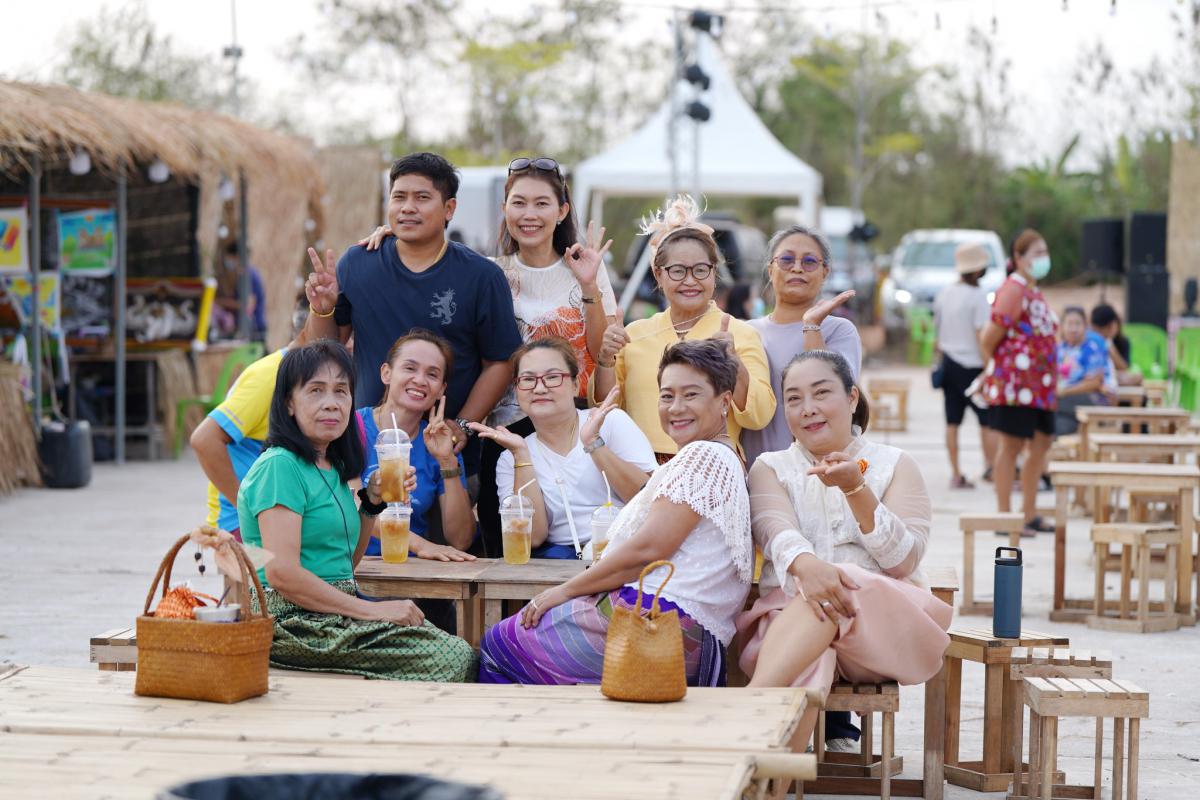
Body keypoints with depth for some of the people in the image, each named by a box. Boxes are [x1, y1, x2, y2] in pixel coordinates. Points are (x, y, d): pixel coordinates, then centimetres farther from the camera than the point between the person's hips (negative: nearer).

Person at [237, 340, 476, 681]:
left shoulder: (333, 470, 18)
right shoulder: (279, 465, -10)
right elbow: (281, 573, -19)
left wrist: (374, 501, 9)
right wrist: (371, 610, -17)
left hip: (333, 619, 9)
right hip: (292, 623, -9)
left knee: (461, 655, -11)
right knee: (451, 659, -20)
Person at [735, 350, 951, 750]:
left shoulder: (895, 466, 14)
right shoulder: (770, 468, 17)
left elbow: (903, 561, 0)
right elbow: (775, 529, -7)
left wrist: (856, 489, -13)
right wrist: (804, 564, -31)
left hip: (884, 620, -1)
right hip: (788, 617, 1)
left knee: (844, 588, -37)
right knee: (803, 670, -37)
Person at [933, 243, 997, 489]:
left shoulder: (944, 294, 7)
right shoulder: (978, 296, -13)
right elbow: (981, 335, -17)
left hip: (949, 364, 6)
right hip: (972, 365, -6)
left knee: (952, 422, 7)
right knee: (988, 421, 1)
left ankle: (956, 475, 9)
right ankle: (990, 467, -4)